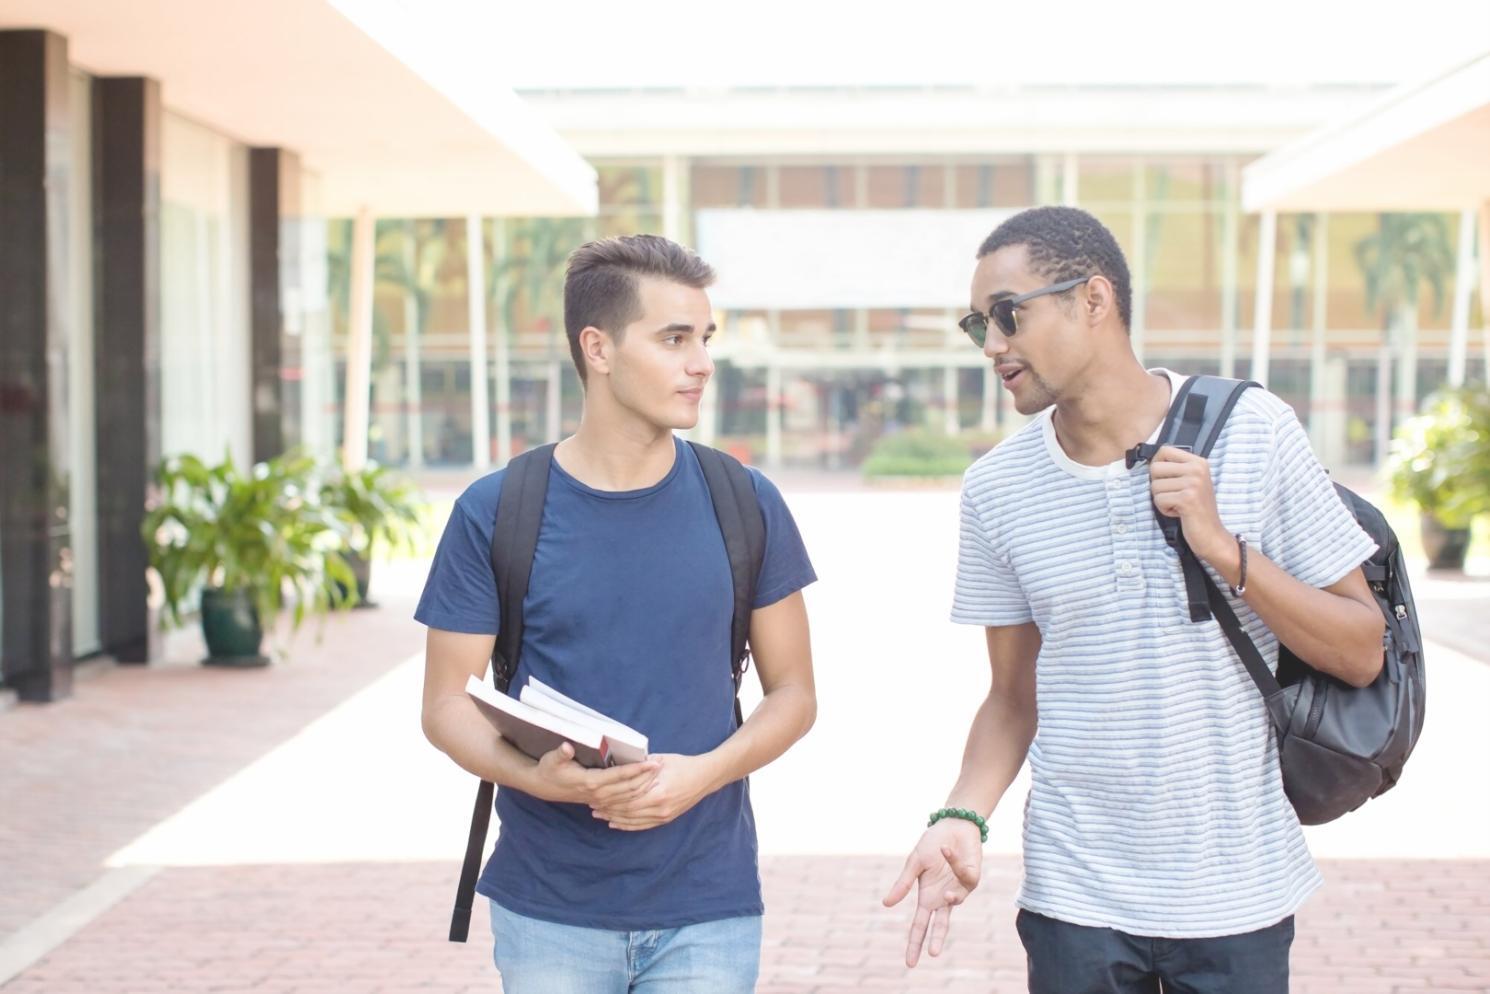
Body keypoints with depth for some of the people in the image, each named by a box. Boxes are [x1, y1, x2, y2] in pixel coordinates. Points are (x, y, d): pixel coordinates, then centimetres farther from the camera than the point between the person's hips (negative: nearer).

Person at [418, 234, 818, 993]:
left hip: (706, 909, 1)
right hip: (548, 910, -1)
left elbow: (792, 692, 5)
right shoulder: (495, 512, -4)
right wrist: (536, 776, -19)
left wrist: (704, 773, -13)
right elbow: (447, 706, 0)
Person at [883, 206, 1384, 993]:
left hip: (1236, 893, -1)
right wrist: (961, 818, -12)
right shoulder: (996, 488, -3)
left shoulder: (1253, 433, -9)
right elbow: (1015, 696, 5)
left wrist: (1224, 549, -19)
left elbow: (1362, 654, -7)